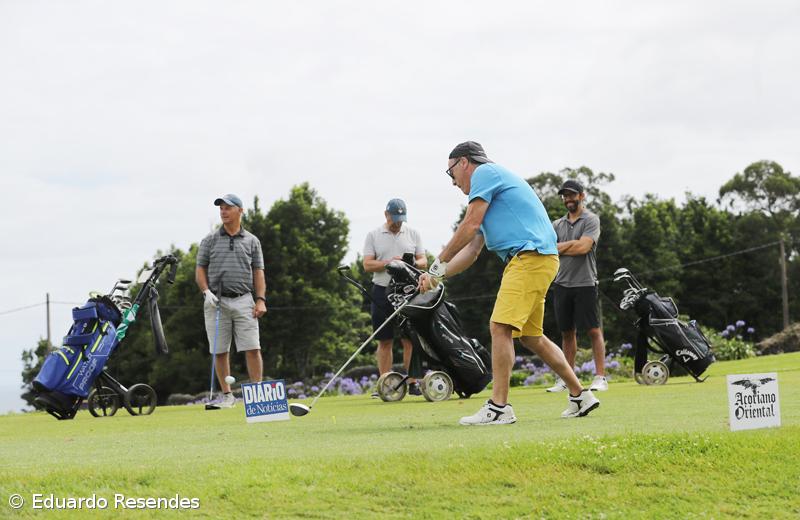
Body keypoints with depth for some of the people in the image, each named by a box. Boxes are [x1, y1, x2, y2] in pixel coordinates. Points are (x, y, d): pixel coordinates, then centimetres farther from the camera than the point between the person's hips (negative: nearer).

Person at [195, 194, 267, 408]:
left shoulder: (252, 241, 10)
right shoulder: (210, 240, 8)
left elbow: (258, 272, 9)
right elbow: (200, 269, 8)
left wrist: (260, 300, -2)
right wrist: (207, 292, -8)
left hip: (244, 301, 0)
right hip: (216, 302, 0)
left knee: (252, 348, -8)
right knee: (220, 351, 2)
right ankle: (227, 394, 10)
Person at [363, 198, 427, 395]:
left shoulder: (413, 234, 10)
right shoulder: (373, 235, 6)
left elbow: (424, 261, 9)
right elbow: (367, 265, -1)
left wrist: (413, 263, -14)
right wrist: (389, 263, -16)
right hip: (382, 292, 0)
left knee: (410, 339, -4)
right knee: (385, 341, 1)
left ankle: (412, 383, -2)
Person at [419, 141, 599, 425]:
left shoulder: (484, 172, -2)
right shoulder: (493, 180, 28)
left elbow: (470, 226, -11)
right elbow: (471, 249, 25)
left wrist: (439, 263, -1)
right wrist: (438, 276, 16)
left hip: (529, 257, -10)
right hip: (536, 260, 10)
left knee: (500, 326, -15)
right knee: (530, 335, 15)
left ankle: (498, 407, -19)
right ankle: (580, 396, 20)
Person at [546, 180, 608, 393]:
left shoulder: (591, 220, 0)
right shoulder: (557, 225, 16)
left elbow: (583, 247, -14)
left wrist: (558, 247, -2)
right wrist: (573, 244, -8)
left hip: (585, 284, -5)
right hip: (562, 285, 5)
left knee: (594, 330, -7)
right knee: (567, 331, 8)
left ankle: (600, 377, -8)